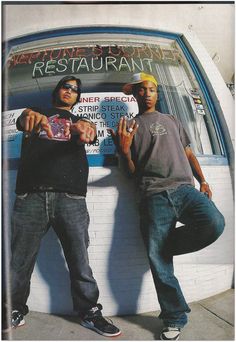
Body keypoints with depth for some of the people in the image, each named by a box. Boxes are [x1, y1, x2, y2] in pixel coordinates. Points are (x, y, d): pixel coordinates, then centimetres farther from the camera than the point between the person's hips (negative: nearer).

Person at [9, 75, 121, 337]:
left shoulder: (80, 121, 23)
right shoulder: (36, 114, 21)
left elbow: (90, 133, -1)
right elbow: (22, 119, -3)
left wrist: (83, 127, -28)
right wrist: (29, 115, -30)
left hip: (71, 197, 1)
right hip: (31, 195, 0)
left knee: (80, 259, 1)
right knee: (20, 259, 2)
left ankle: (89, 312, 14)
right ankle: (15, 310, 20)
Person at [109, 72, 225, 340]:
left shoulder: (171, 120, 27)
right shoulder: (129, 126, 19)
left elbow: (188, 152, 25)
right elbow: (131, 172, 14)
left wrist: (203, 181, 10)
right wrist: (124, 150, -7)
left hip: (185, 189, 2)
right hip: (154, 197, -1)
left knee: (214, 223, -28)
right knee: (159, 262, -6)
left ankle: (167, 245, 0)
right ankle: (175, 320, 13)